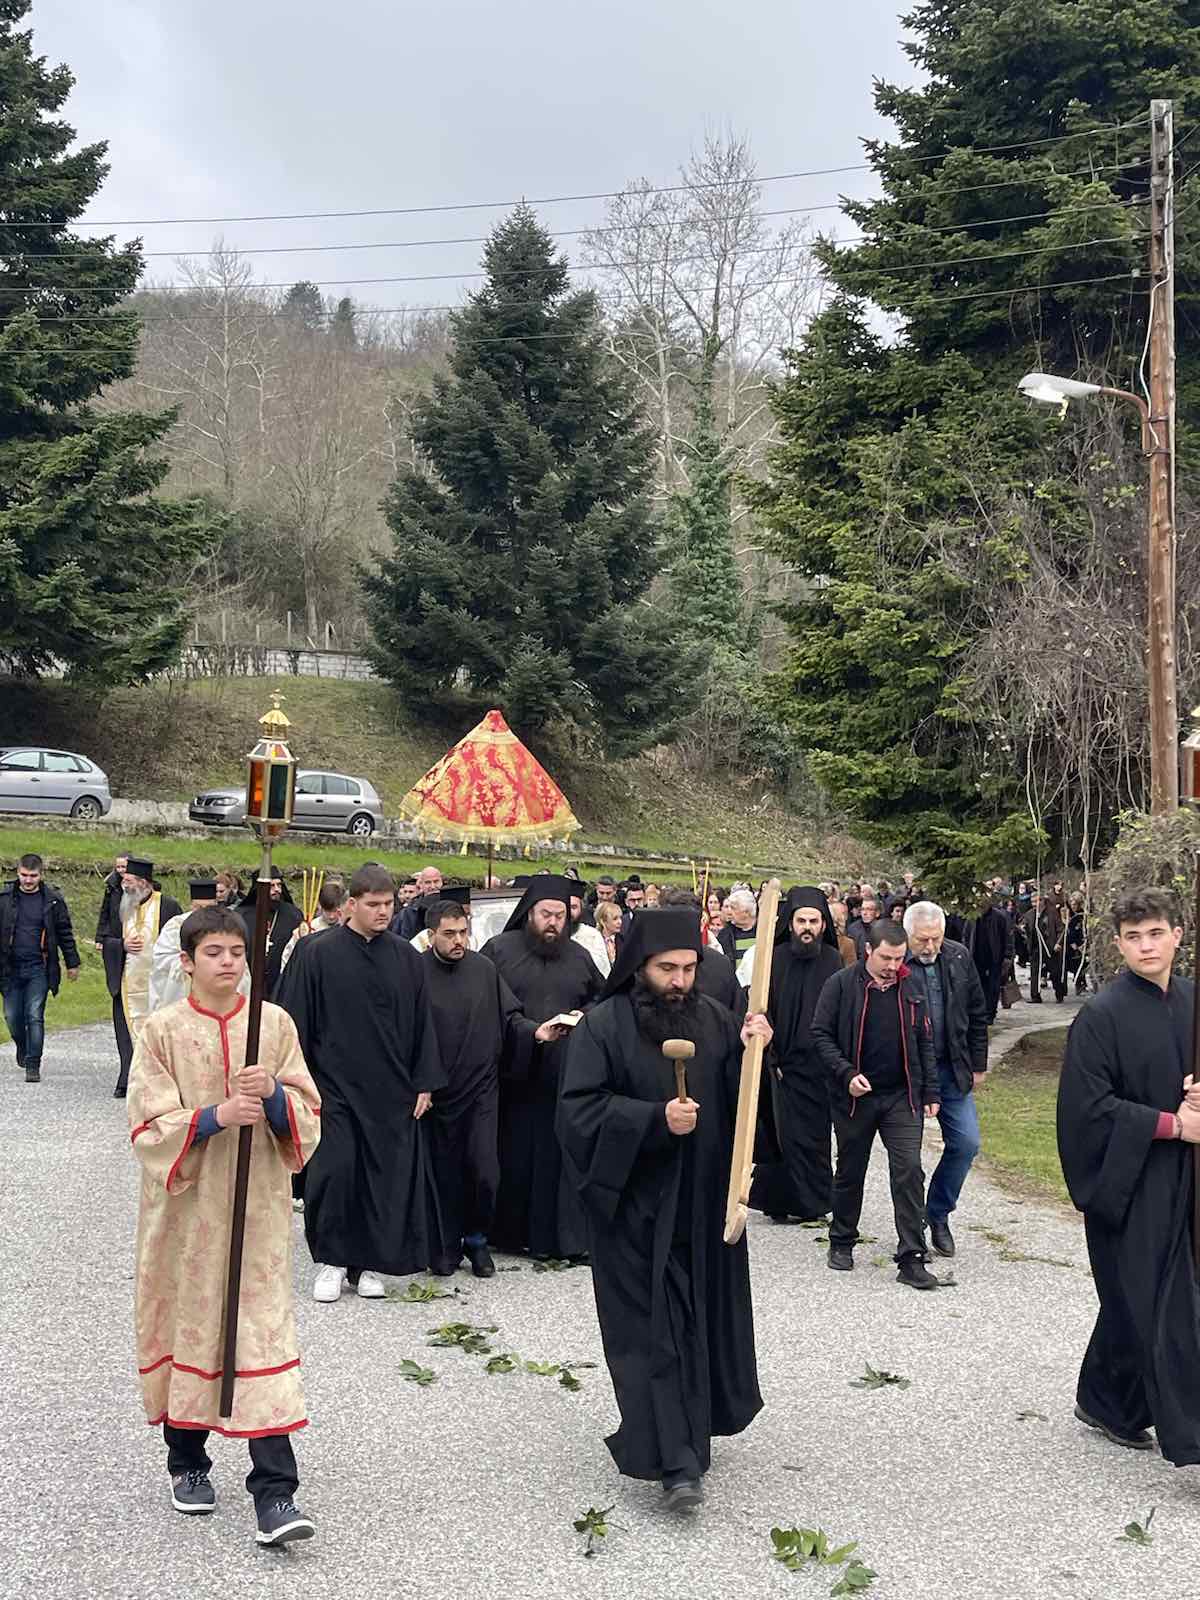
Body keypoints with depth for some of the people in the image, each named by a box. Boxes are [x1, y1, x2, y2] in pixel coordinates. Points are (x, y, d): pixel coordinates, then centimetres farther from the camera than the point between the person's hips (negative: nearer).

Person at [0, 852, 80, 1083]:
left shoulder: (53, 900, 2)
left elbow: (65, 933, 9)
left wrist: (72, 963, 12)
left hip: (39, 968, -2)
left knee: (35, 1016, -7)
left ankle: (33, 1065, -1)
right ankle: (23, 1049, 36)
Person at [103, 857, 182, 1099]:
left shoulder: (168, 906, -4)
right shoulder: (122, 905, 10)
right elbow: (106, 940, 13)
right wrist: (123, 944, -6)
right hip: (128, 983, 4)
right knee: (130, 1034, 4)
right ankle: (128, 1082, 10)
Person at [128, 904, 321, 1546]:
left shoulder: (275, 1024, 2)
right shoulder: (163, 1030, -2)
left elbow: (307, 1116, 2)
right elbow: (148, 1126, -7)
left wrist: (272, 1095, -19)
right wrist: (214, 1116, -22)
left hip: (258, 1206, 0)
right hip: (187, 1207, 0)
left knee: (264, 1329, -4)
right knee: (186, 1322, 10)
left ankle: (275, 1490, -3)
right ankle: (187, 1462, 31)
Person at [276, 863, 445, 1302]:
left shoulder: (405, 958, 5)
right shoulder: (317, 954, -4)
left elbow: (421, 1023, 8)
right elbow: (296, 1021, -3)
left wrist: (424, 1084, 4)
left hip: (391, 1089, 3)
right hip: (334, 1086, -3)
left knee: (384, 1175, 5)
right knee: (334, 1171, -6)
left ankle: (366, 1264, 19)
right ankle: (331, 1262, 12)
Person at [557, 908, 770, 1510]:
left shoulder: (713, 1019, 5)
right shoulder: (604, 1025, -9)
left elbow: (740, 1099, 5)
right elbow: (577, 1109, -14)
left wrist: (751, 1051, -14)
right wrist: (656, 1119, -24)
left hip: (704, 1200, 5)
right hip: (636, 1204, -4)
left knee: (705, 1316, 12)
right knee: (652, 1325, -5)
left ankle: (696, 1425, 33)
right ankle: (676, 1460, -1)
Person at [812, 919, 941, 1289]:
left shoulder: (912, 988, 3)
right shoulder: (841, 984, -8)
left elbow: (924, 1042, 9)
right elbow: (821, 1034, -6)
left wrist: (930, 1092, 5)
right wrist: (846, 1074, -17)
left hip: (902, 1096, 2)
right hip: (855, 1096, -2)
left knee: (909, 1170, -7)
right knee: (850, 1173, 12)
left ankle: (911, 1259, -3)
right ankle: (841, 1242, 31)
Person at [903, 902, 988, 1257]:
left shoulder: (959, 957, 1)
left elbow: (977, 1014, 11)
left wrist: (977, 1065, 11)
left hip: (952, 1070, 4)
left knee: (966, 1143, 4)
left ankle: (937, 1215, 22)